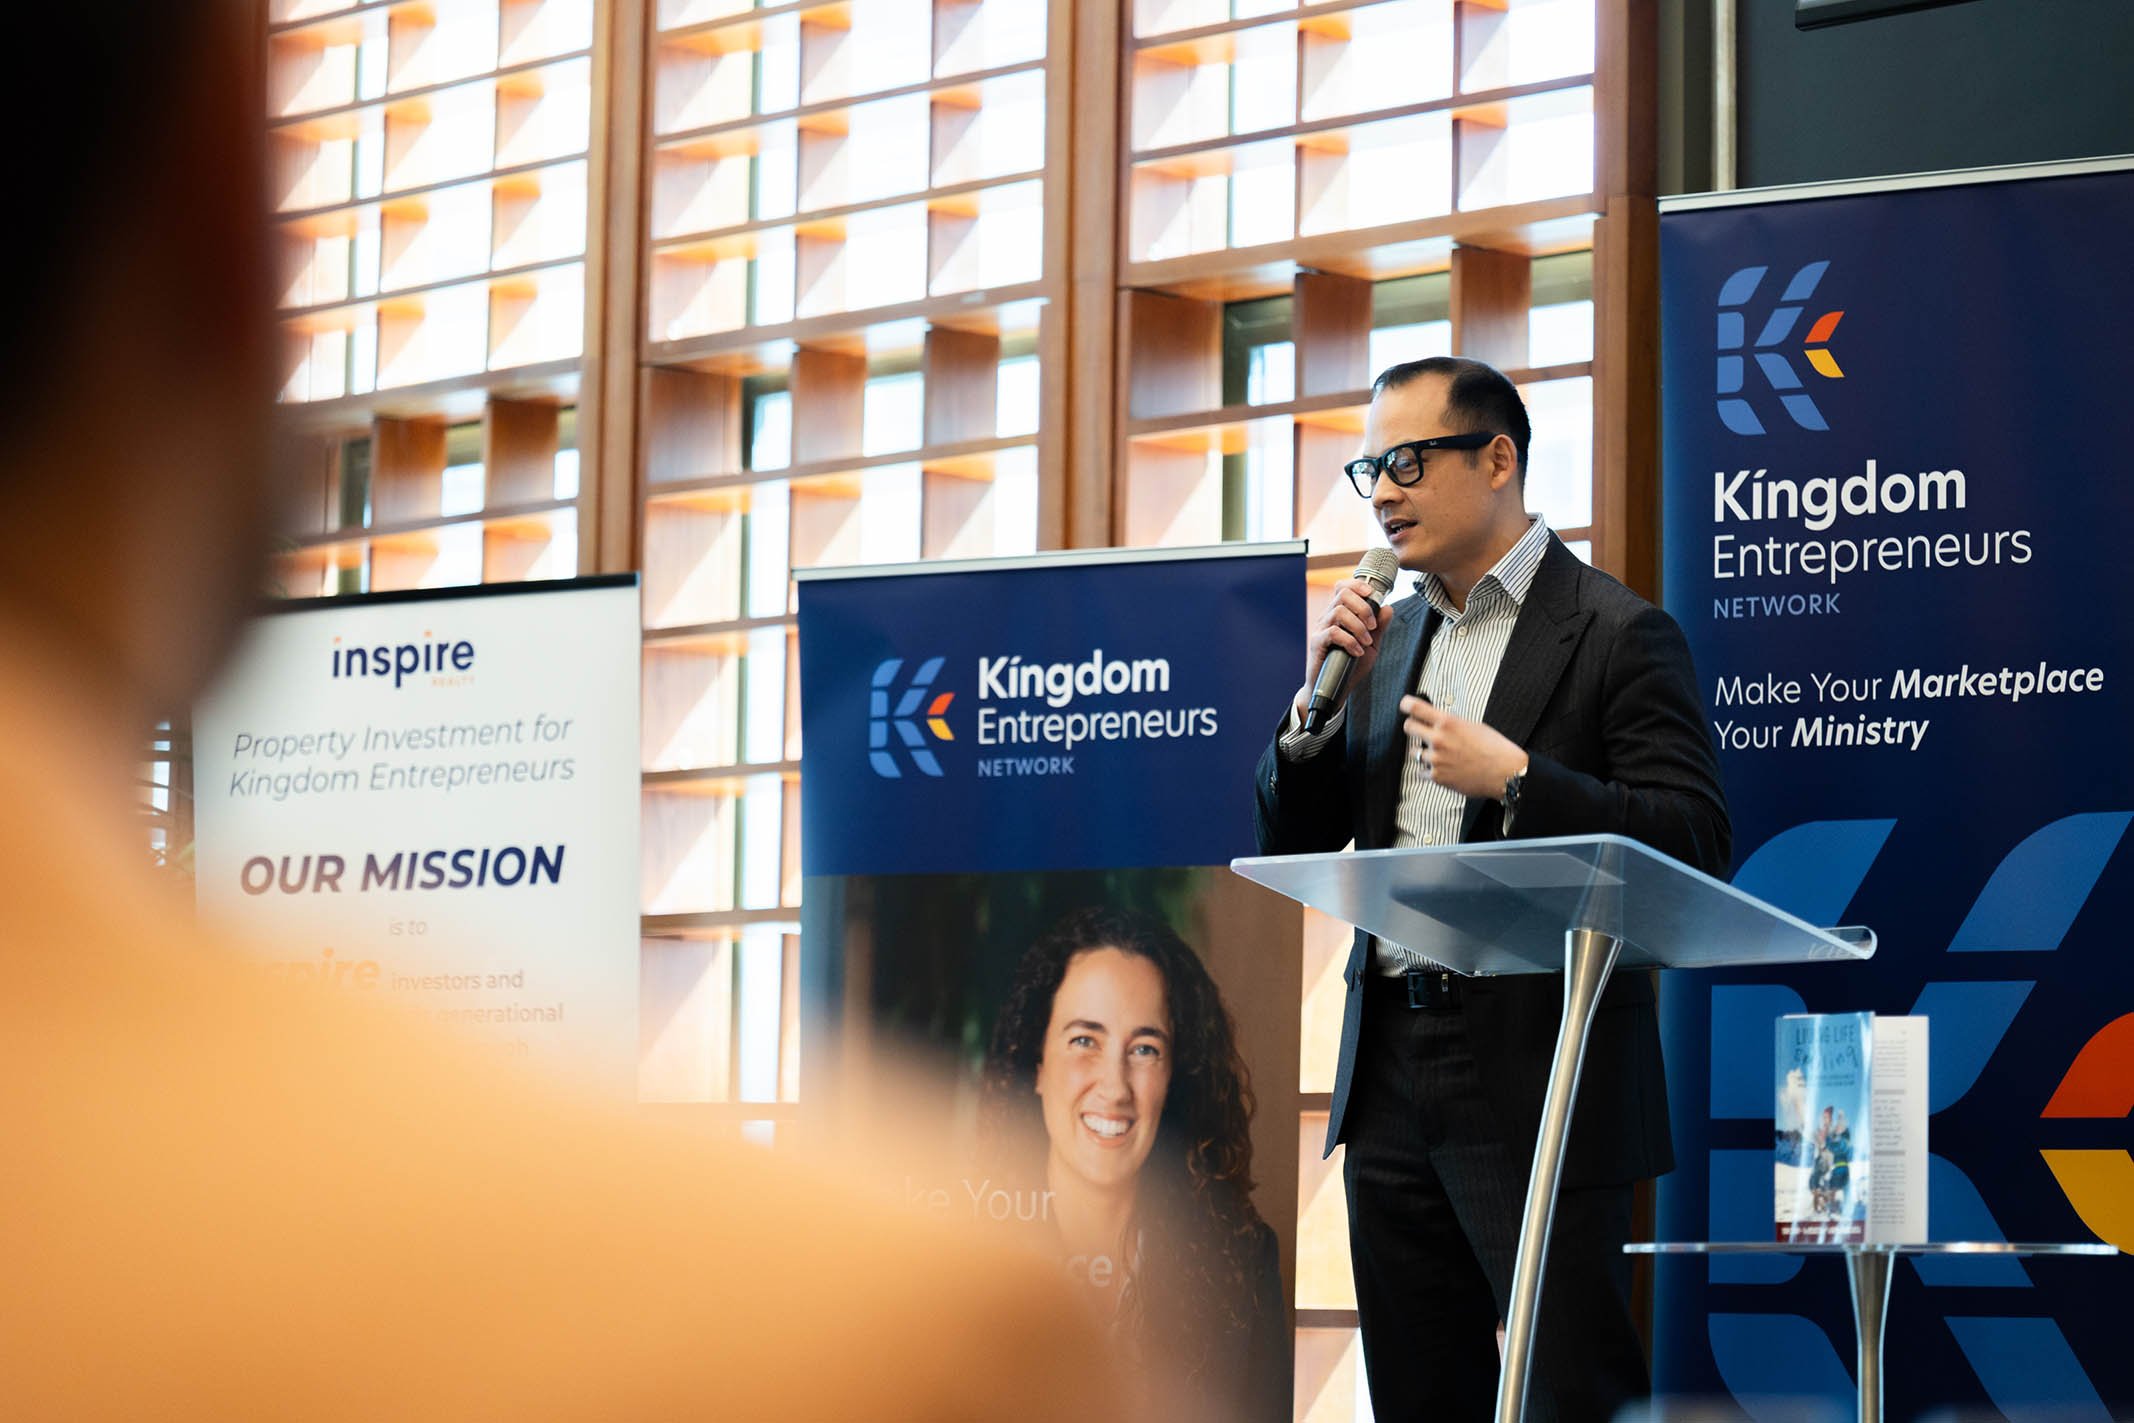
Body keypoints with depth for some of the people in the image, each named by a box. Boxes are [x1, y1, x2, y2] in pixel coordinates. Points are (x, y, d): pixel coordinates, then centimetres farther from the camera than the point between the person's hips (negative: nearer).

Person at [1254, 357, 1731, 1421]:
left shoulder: (1618, 634, -5)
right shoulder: (1387, 639, 16)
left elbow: (1694, 843, -13)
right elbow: (1289, 845, 16)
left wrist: (1513, 778, -18)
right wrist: (1319, 700, 0)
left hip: (1538, 1071, -7)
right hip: (1392, 1073, 7)